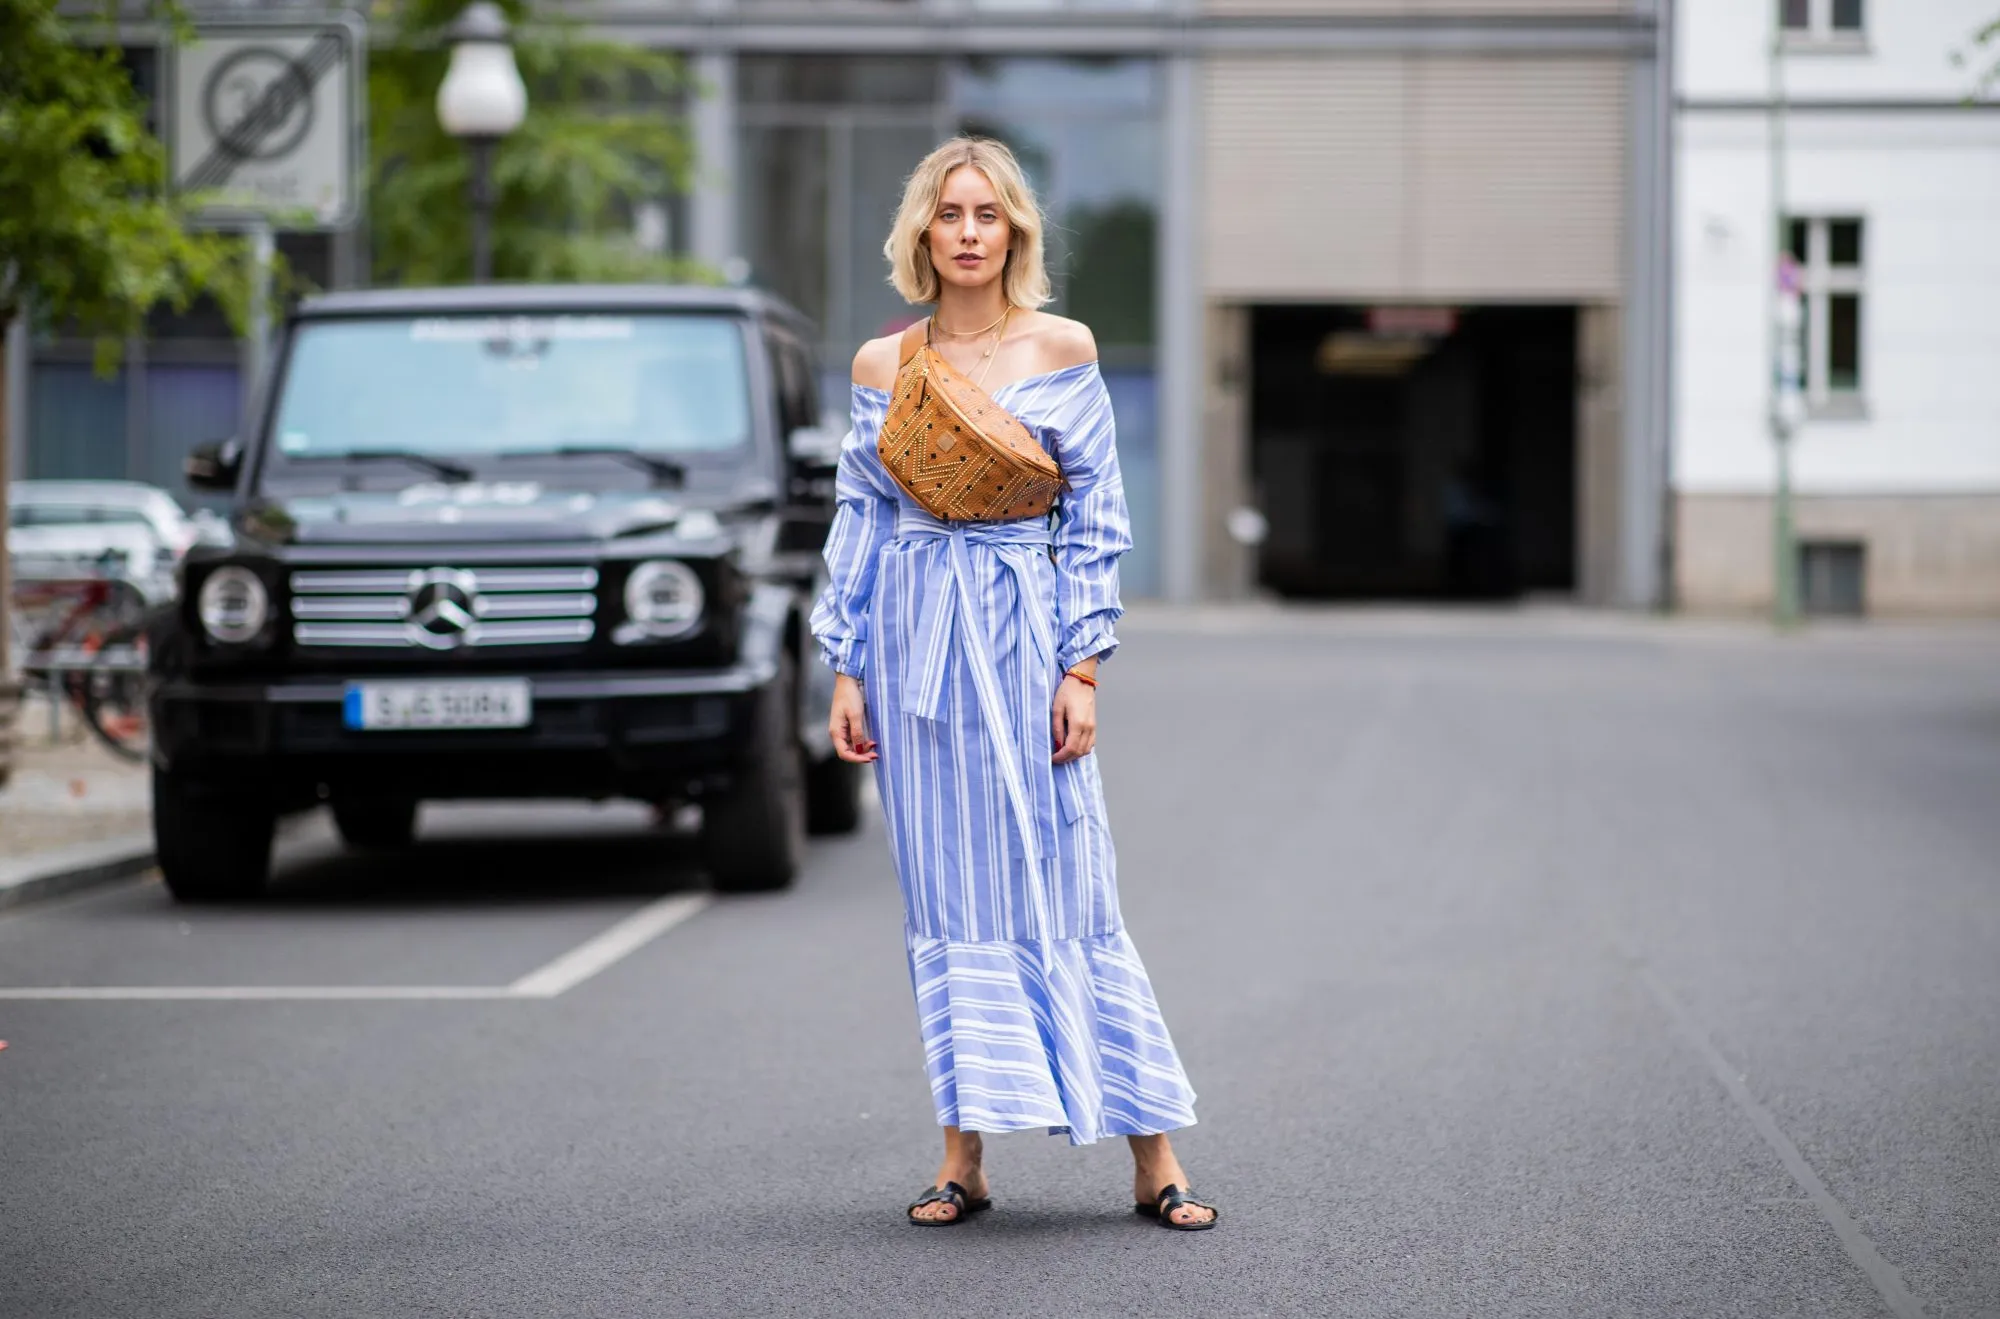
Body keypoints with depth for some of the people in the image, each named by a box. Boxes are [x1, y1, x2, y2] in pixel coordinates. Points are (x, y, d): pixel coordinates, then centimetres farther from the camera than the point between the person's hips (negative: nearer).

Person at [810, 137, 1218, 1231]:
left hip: (1020, 631, -2)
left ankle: (1153, 1159, 1)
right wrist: (846, 670, 4)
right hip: (911, 638, 3)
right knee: (945, 896, 4)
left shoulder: (1061, 351, 1)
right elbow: (858, 522, 10)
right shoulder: (881, 366, 8)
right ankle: (964, 1154, 8)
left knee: (1059, 885, -4)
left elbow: (1097, 518, 0)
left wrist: (1082, 667, -7)